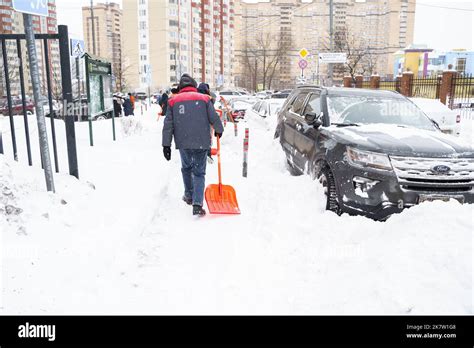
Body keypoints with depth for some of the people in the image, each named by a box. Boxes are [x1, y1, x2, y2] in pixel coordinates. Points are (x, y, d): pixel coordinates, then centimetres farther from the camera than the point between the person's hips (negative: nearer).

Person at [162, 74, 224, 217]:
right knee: (199, 173, 5)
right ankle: (197, 204, -7)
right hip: (201, 142, -1)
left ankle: (189, 196, 36)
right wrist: (219, 130, 22)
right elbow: (214, 118, 2)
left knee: (186, 168, 25)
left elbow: (168, 125, 2)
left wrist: (166, 144, 5)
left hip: (183, 142, 1)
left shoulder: (173, 101, 6)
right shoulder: (204, 98, 4)